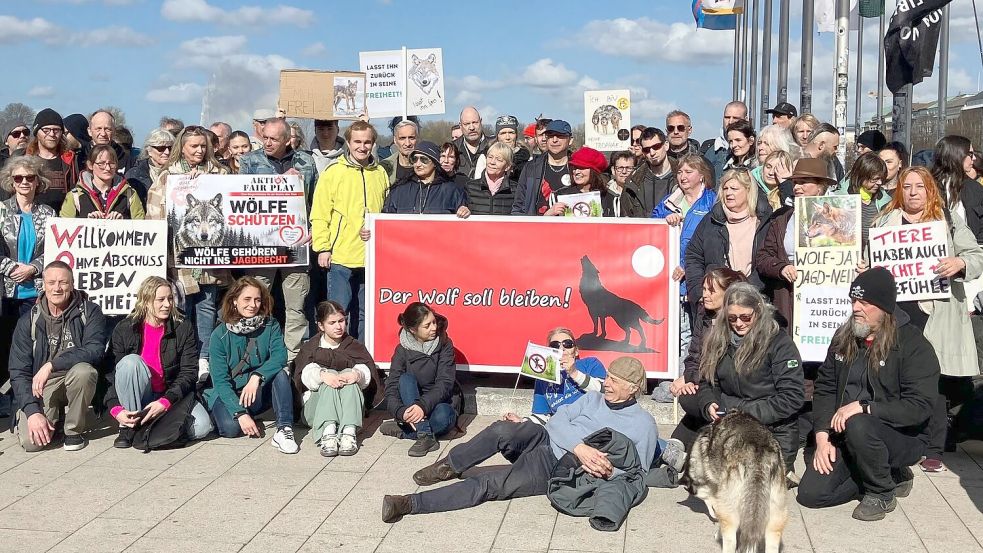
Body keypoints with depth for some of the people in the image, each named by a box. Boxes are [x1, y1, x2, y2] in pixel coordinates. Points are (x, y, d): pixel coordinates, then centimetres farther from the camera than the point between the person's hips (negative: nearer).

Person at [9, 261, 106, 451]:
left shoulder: (89, 312, -5)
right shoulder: (28, 321, -1)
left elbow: (95, 350, -20)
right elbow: (18, 373, -4)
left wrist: (52, 364, -29)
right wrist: (32, 411, -18)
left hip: (76, 382, -1)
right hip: (41, 387, 1)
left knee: (83, 371, -36)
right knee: (30, 441, -24)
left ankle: (74, 429, -9)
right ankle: (55, 419, 14)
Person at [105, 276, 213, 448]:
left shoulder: (184, 328, -4)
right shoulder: (124, 329, -4)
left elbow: (189, 372, -9)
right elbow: (111, 374, -6)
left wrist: (165, 402, -23)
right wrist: (116, 409, -24)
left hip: (171, 396, 1)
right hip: (134, 399, -1)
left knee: (202, 427, -27)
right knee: (131, 361, -31)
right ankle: (129, 427, -21)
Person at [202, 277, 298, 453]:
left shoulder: (271, 326, -6)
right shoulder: (220, 336, -10)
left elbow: (280, 356, -21)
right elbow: (220, 381, -14)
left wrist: (257, 376, -39)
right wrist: (241, 414, -26)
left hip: (260, 393, 2)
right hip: (229, 394, -2)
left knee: (280, 372, -27)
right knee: (231, 427, -32)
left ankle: (284, 430, -31)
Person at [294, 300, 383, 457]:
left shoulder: (355, 346, 17)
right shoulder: (310, 347, 15)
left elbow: (368, 371, -4)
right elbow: (302, 375, -7)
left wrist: (357, 374, -29)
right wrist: (322, 375, -30)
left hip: (349, 403, 1)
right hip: (316, 401, 0)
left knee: (349, 373, -28)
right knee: (331, 374, -29)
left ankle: (349, 432, -51)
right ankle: (327, 433, -53)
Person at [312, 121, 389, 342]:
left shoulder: (380, 174, 12)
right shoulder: (333, 172, 0)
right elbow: (319, 214, -2)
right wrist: (322, 247, -8)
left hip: (372, 256, 4)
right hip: (341, 256, -4)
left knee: (365, 314, 11)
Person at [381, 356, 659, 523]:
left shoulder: (644, 426, 2)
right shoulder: (594, 399, 15)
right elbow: (557, 421, 1)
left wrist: (608, 470, -20)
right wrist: (579, 447, -19)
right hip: (545, 440, 4)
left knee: (490, 484, -22)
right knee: (503, 430, -31)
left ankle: (410, 504, -24)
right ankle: (450, 466, -10)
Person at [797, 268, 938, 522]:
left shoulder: (913, 346, -14)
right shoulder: (843, 337, 4)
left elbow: (920, 406, -22)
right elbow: (825, 388, 5)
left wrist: (864, 407, -28)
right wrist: (822, 436, -8)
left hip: (902, 436, -5)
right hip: (844, 436, 6)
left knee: (858, 426, -38)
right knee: (810, 494, -10)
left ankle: (882, 493, -9)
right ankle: (890, 475, 12)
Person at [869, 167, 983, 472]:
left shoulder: (950, 221, 10)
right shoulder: (884, 222, 16)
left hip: (935, 312, -1)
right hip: (894, 310, 2)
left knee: (934, 380, -2)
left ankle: (933, 450, 6)